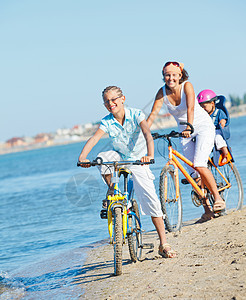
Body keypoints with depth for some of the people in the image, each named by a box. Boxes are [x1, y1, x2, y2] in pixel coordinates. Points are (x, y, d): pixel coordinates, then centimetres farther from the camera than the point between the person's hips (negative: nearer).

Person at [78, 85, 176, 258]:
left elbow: (147, 134, -33)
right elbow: (94, 138, -25)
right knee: (103, 158, -32)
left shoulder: (136, 115, -18)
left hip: (138, 161, -2)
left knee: (151, 199, -14)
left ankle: (163, 244, -7)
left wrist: (150, 155, -52)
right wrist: (82, 157, -44)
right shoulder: (107, 122, -11)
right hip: (119, 158, 2)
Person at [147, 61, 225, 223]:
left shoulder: (187, 86, -19)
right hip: (185, 132, 5)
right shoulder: (162, 92, -9)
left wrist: (189, 127, -48)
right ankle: (207, 210, 8)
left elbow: (190, 108, -33)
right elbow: (153, 114, -15)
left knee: (199, 165, -22)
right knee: (194, 173, 0)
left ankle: (218, 199, -9)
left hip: (203, 126, -5)